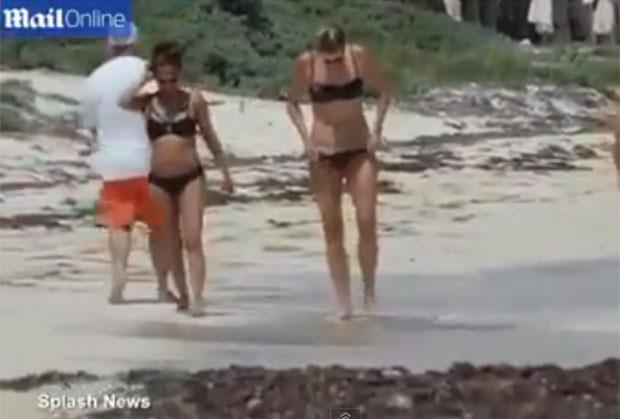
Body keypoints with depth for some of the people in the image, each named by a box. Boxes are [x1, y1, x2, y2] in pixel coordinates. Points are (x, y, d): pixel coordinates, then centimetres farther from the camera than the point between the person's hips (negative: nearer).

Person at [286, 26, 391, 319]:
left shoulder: (359, 57, -9)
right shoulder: (305, 64, -9)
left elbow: (383, 91, 4)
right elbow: (293, 103, 4)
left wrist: (377, 128, -6)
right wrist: (305, 136, -9)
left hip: (359, 149, 0)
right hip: (323, 152, 0)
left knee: (367, 223, -11)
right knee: (332, 230, 1)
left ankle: (369, 290, 6)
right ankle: (344, 303, 6)